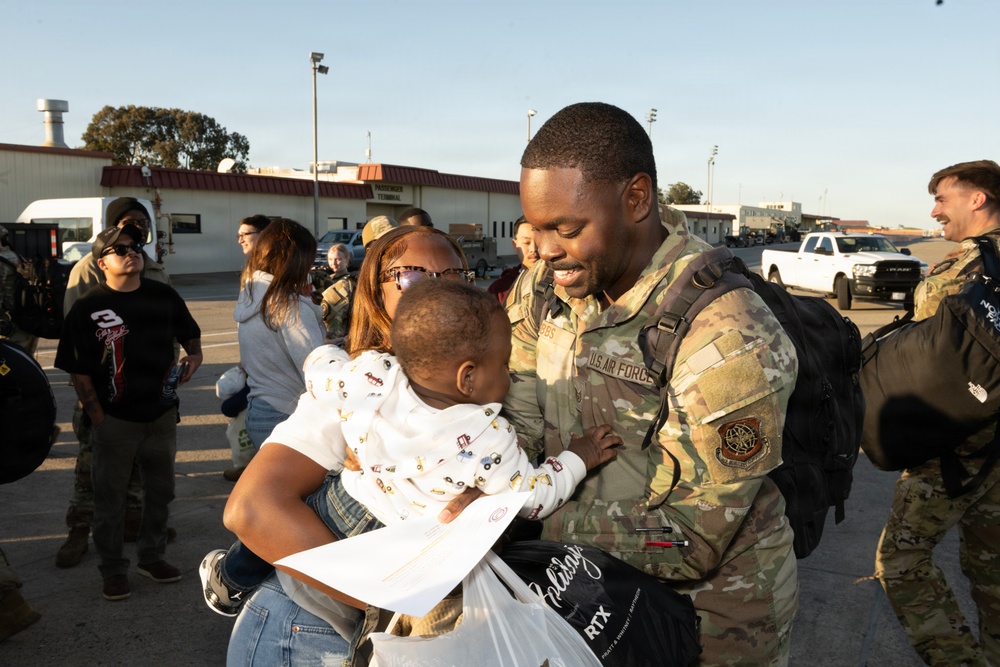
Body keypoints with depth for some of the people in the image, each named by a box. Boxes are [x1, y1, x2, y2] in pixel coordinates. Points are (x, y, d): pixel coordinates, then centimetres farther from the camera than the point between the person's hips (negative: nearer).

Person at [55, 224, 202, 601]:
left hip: (162, 414, 4)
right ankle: (113, 569, 25)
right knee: (110, 496, 8)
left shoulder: (165, 297, 2)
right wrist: (98, 418, -10)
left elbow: (190, 333, 18)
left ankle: (152, 556, 35)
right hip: (115, 419, -3)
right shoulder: (87, 308, -8)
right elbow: (78, 371, -7)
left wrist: (194, 355, -4)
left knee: (160, 490, 16)